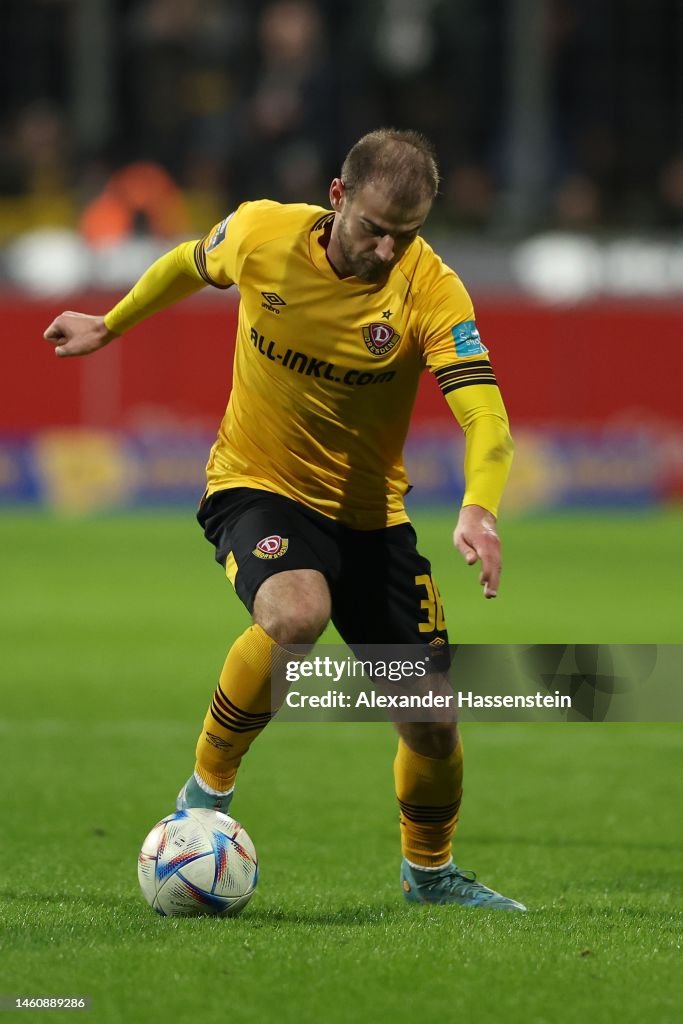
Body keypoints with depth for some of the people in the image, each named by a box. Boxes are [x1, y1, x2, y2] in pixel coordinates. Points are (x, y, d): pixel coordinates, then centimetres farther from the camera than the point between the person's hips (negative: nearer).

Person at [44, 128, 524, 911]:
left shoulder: (430, 291, -18)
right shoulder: (259, 234, -14)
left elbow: (485, 417, -28)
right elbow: (191, 265, 10)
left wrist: (479, 509, -47)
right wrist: (111, 325, 23)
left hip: (370, 511, 2)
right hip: (257, 486, -2)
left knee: (431, 719, 0)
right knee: (295, 613, -36)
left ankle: (429, 871, 31)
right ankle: (208, 790, -14)